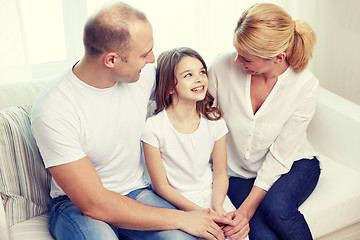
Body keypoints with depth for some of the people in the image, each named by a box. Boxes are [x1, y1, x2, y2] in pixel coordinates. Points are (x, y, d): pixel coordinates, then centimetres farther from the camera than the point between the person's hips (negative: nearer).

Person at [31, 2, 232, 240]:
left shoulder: (145, 74, -8)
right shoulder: (53, 110, -24)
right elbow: (94, 205, -23)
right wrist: (181, 218, -21)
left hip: (136, 192, 3)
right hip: (76, 204, -3)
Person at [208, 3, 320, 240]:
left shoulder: (306, 85, -20)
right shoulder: (223, 66, -18)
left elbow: (281, 155, -17)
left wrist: (248, 208, -22)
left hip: (293, 165, 0)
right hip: (239, 172, 1)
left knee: (276, 208, -33)